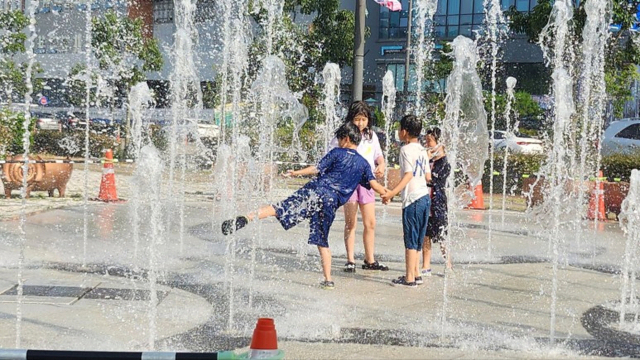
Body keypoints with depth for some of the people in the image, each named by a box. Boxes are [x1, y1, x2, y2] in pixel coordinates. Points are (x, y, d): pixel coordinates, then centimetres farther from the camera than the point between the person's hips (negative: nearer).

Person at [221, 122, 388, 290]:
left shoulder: (337, 153, 7)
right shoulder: (363, 164, 15)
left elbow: (317, 169, 1)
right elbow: (374, 185, 9)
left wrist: (296, 173, 10)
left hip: (316, 190, -3)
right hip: (331, 202, 3)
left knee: (279, 208, -12)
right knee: (322, 242, 13)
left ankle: (245, 219, -33)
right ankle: (328, 280, 11)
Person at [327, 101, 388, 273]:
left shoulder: (371, 135, 9)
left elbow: (378, 155, 18)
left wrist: (381, 165, -4)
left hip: (366, 181, 5)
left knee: (370, 223, 7)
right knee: (351, 222, -1)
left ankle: (370, 260, 17)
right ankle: (350, 260, 6)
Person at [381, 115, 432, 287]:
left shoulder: (406, 149, -9)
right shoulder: (423, 150, 14)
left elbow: (408, 175, -19)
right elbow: (428, 177, 16)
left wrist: (392, 193, -25)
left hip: (413, 198, -8)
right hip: (425, 196, 8)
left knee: (410, 239, -5)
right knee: (417, 239, 14)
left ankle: (409, 278, -4)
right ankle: (416, 274, 19)